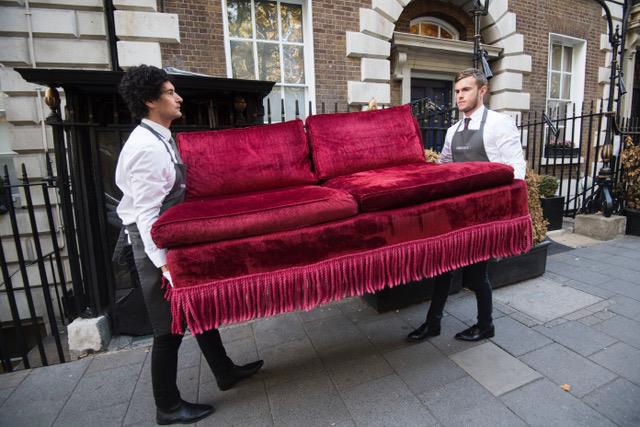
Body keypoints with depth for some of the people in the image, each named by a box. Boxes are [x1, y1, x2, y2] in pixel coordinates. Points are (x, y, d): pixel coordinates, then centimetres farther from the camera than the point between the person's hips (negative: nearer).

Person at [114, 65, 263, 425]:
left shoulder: (160, 139, 11)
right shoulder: (147, 148, -20)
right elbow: (146, 212, -23)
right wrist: (163, 262, -23)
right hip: (154, 242, -10)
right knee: (170, 327, 3)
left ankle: (225, 371, 35)